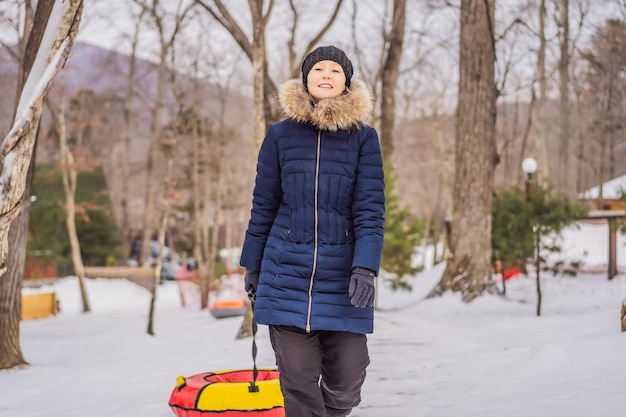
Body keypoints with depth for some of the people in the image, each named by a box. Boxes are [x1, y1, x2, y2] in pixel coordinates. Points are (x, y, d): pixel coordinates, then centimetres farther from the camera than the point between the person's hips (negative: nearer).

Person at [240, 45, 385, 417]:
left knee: (346, 386, 2)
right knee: (298, 383, 0)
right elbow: (263, 205, 10)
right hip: (287, 276, 0)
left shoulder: (364, 137, 2)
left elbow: (370, 210, -3)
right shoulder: (281, 135, 5)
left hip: (342, 277, 0)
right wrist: (252, 266, 12)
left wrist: (366, 268, -14)